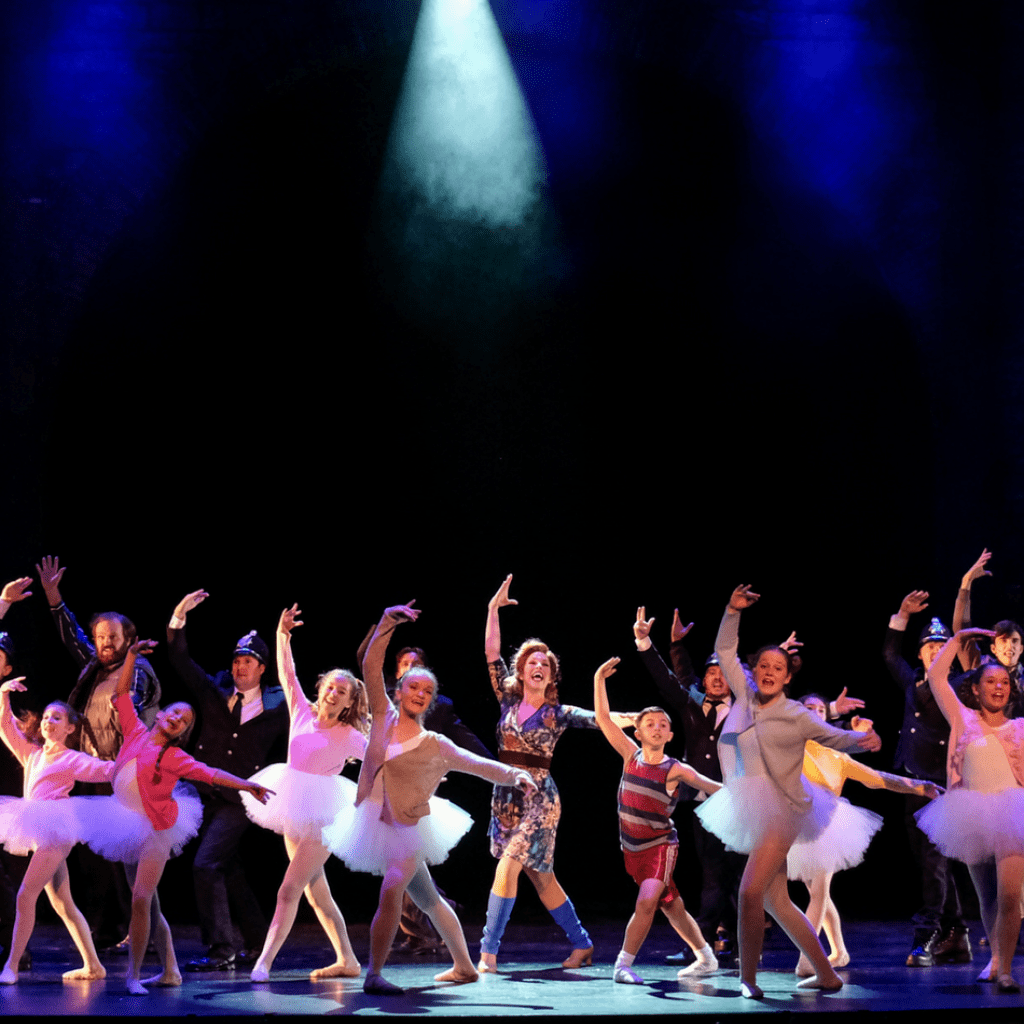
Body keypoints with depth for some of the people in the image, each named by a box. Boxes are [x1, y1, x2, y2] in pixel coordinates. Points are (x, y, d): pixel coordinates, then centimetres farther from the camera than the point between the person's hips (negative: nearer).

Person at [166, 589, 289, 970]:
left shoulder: (277, 707, -2)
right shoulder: (214, 691, 5)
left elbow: (286, 751, 11)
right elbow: (179, 659, 0)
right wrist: (179, 617, -12)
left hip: (240, 800, -5)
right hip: (206, 794, 5)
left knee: (206, 865, -18)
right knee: (227, 869, 13)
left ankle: (220, 949, -14)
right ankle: (256, 943, 29)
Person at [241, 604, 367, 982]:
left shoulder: (349, 736, -2)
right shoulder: (303, 713, 7)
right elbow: (287, 674, 4)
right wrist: (283, 635, -6)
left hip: (322, 816, -5)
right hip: (294, 809, 5)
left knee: (289, 890, -14)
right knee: (316, 892, 11)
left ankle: (264, 961, -16)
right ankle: (347, 961, 21)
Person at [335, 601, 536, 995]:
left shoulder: (434, 746, -8)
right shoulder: (384, 717, -1)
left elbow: (477, 764, -5)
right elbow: (371, 668, -5)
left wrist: (514, 774, -22)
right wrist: (387, 624, -14)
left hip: (409, 829, -4)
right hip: (377, 825, 4)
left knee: (391, 890, -26)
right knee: (427, 900, 16)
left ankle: (374, 975, -24)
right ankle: (463, 966, 30)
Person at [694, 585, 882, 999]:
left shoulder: (795, 715, -5)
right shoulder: (745, 697, 8)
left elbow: (833, 737, 0)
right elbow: (725, 652, 16)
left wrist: (863, 739, -20)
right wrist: (732, 611, 7)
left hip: (780, 812, -6)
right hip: (754, 815, 6)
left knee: (750, 892, -19)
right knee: (776, 902, 10)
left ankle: (747, 978, -9)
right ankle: (826, 975, 20)